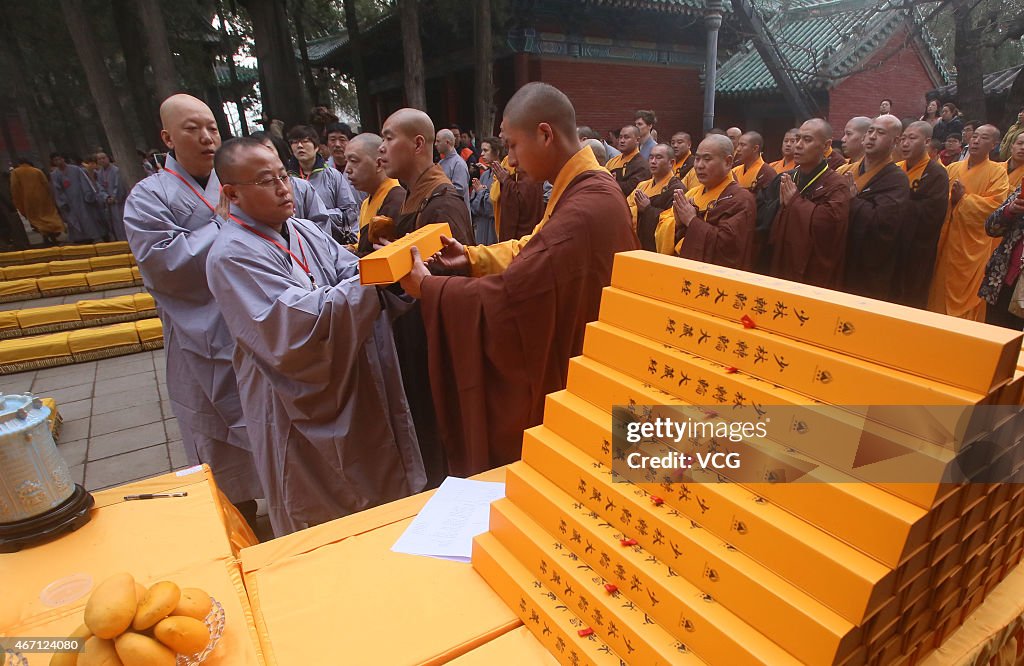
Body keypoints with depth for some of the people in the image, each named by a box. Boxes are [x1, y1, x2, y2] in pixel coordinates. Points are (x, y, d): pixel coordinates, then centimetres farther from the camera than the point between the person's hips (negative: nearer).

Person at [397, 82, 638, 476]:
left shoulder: (582, 212, -32)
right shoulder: (589, 188, 2)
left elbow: (504, 298, -28)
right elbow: (534, 249, 10)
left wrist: (427, 286, -14)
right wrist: (474, 257, -3)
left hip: (568, 385, -9)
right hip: (579, 371, 9)